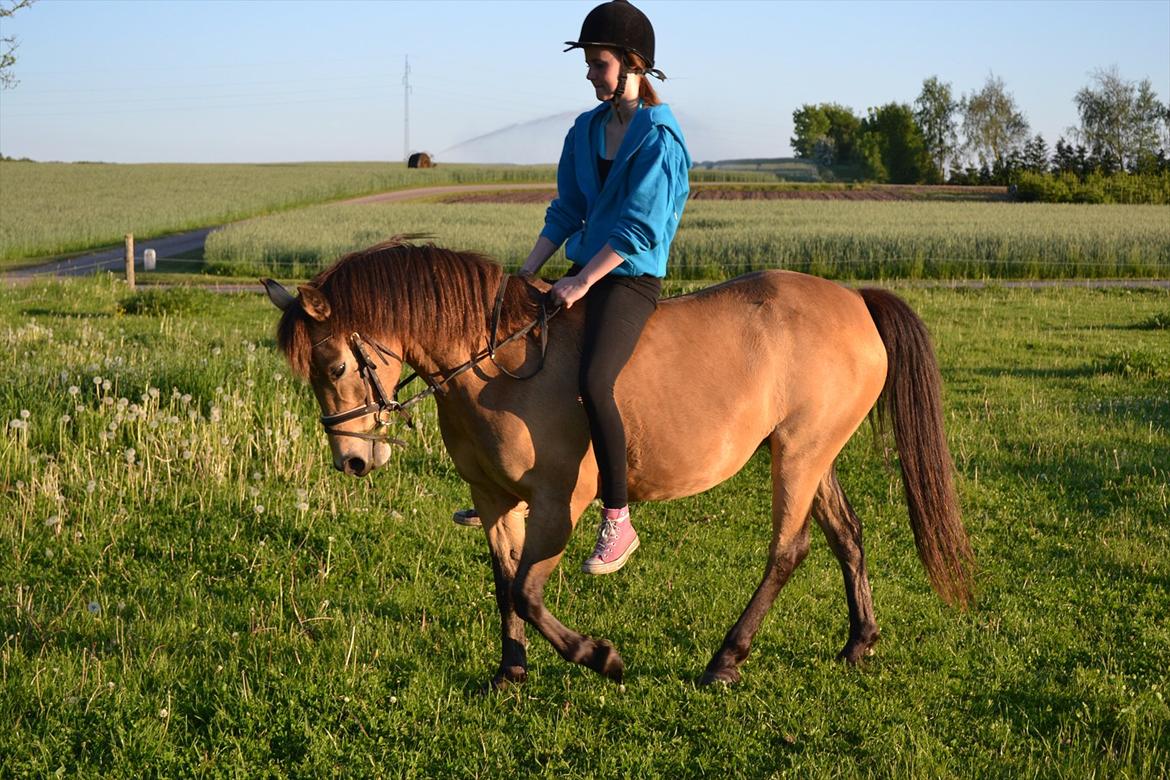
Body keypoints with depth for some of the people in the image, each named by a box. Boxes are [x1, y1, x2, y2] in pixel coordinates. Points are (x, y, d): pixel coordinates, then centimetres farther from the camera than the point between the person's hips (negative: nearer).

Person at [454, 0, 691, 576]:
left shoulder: (659, 139, -12)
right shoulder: (587, 130, 11)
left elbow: (638, 229, -18)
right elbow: (565, 211, 14)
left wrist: (580, 283, -22)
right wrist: (525, 275, 7)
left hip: (632, 280, -9)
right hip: (585, 273, 9)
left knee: (592, 381, -30)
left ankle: (617, 521, -19)